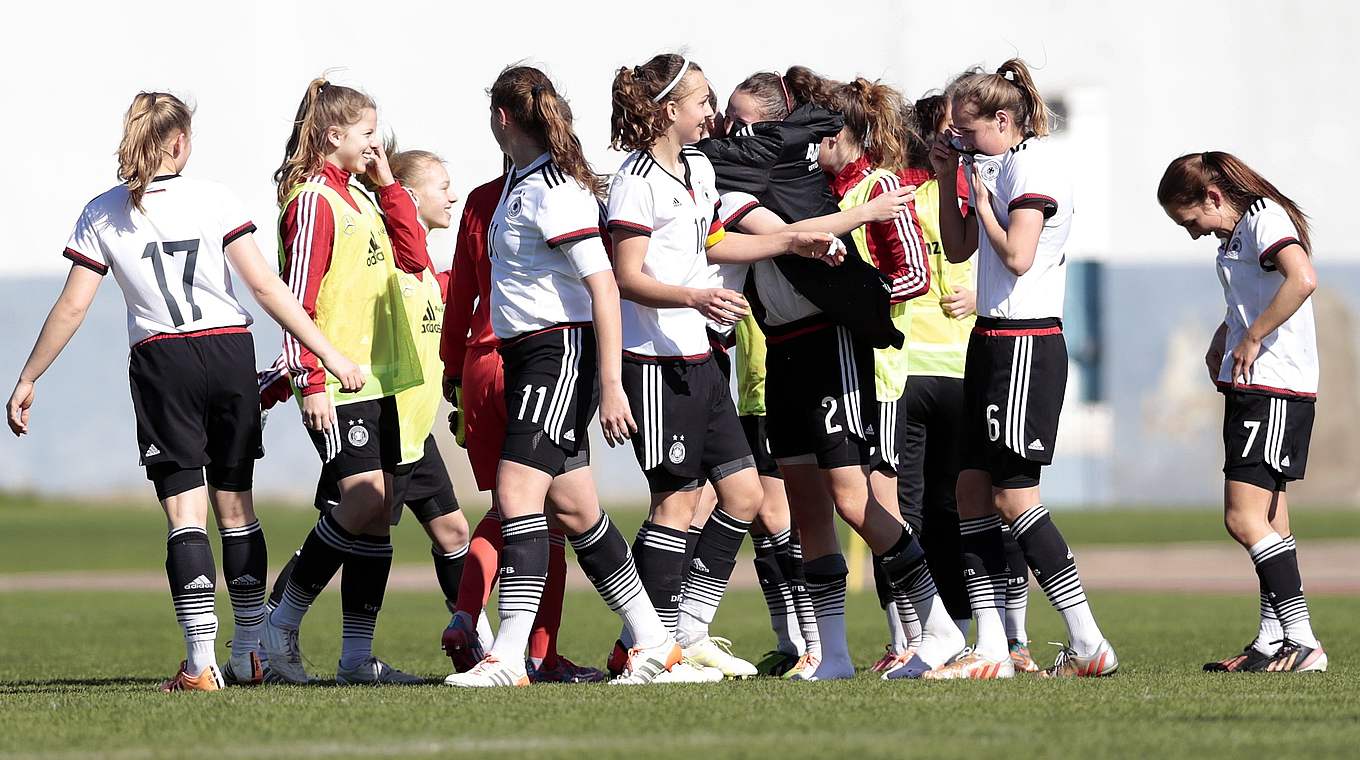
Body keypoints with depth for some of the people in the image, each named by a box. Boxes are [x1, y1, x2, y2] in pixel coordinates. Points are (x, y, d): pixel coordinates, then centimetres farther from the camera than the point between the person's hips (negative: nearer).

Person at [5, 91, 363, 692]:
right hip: (230, 352, 1)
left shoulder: (101, 215, 1)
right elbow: (265, 286, -5)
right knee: (235, 505, 13)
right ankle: (250, 653, 20)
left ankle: (202, 660, -14)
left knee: (185, 512, -2)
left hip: (161, 360, -1)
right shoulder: (212, 199, -1)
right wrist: (327, 353, -2)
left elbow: (71, 308, 0)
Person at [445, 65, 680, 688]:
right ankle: (652, 641, 19)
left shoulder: (555, 189, -15)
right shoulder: (518, 180, 14)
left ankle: (507, 658, -21)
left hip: (562, 350, -10)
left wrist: (611, 384, -22)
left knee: (517, 495, -17)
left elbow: (604, 287, -19)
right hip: (524, 355, 10)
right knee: (573, 508, 11)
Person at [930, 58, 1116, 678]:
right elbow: (957, 249, 25)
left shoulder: (1032, 166, -12)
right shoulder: (996, 167, 16)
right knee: (973, 487, 6)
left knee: (1014, 495, -9)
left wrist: (984, 201, -9)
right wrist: (948, 181, 13)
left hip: (1026, 343, -10)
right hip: (993, 341, 10)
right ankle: (991, 650, 5)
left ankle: (1088, 644, -5)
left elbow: (1018, 256, -22)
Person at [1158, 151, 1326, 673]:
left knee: (1244, 518, -16)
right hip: (1252, 389, 11)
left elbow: (1302, 279, -28)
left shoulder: (1264, 218, -11)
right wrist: (1224, 339, 17)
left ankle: (1303, 640, -19)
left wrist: (1252, 339, -20)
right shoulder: (1235, 234, 20)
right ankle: (1272, 643, 14)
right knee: (1269, 521, 11)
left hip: (1274, 389, -11)